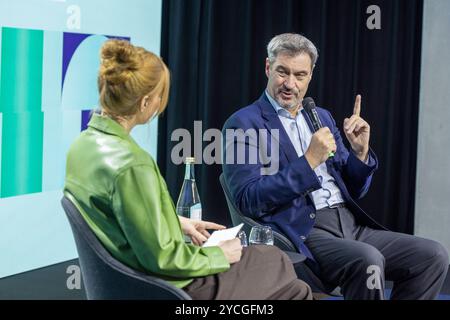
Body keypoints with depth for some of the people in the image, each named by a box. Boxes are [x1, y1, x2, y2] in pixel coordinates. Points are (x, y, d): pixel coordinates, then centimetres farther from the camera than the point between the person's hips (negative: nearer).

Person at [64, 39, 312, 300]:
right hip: (173, 287, -9)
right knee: (279, 264, 13)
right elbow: (162, 259, -25)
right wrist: (219, 255, -10)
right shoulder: (132, 165, -30)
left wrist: (177, 222, 10)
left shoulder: (84, 144, -3)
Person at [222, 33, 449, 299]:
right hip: (302, 231, -7)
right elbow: (249, 201, -11)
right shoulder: (244, 124, 0)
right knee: (367, 260, -34)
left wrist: (361, 150, 1)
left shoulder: (322, 117, 20)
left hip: (351, 224, 7)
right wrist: (309, 161, -17)